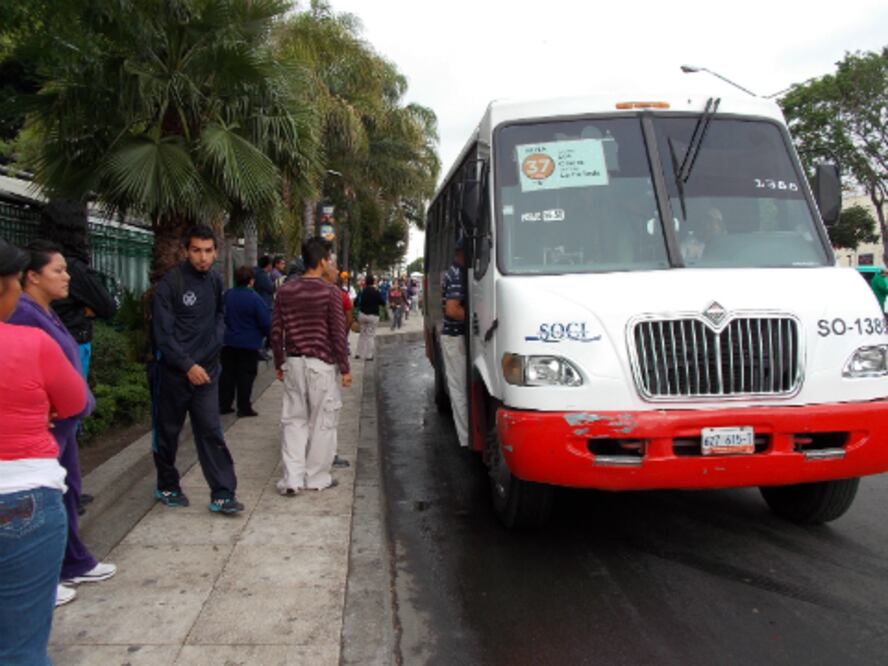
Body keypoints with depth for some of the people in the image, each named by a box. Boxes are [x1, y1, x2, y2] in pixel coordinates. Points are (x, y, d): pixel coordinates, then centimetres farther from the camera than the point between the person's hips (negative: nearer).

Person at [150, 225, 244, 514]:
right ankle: (167, 487, 30)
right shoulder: (170, 283, -11)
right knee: (168, 431, 11)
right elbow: (163, 333, -14)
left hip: (206, 370, 4)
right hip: (173, 371, -4)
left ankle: (222, 495, 1)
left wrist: (217, 340, 6)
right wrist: (188, 365, -18)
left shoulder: (215, 281, 6)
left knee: (211, 431, -1)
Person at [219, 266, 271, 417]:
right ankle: (244, 407, 6)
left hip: (228, 342, 5)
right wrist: (267, 333, 5)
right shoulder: (254, 298, -18)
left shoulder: (227, 295, -1)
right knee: (246, 375, 3)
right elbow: (265, 321, -15)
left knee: (227, 373, 13)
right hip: (249, 343, -5)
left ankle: (224, 405, 17)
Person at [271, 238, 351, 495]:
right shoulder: (330, 292, -10)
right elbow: (338, 334, -11)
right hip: (321, 364, -4)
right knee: (322, 421, 8)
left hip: (293, 363, 4)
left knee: (294, 420, 11)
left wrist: (279, 364, 16)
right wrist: (345, 368, -3)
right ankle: (317, 477, 17)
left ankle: (292, 479, 8)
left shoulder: (286, 290, 3)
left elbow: (276, 332, 6)